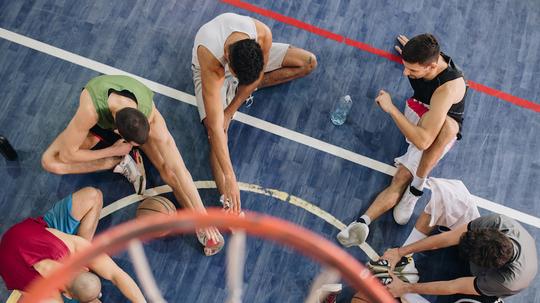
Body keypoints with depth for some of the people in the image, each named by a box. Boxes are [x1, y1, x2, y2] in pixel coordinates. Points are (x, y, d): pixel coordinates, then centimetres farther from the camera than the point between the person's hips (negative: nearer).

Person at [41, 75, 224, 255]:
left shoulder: (151, 117, -41)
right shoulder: (90, 110, -47)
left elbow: (178, 168, -40)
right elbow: (67, 154, -32)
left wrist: (202, 216, -39)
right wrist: (113, 151, -25)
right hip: (100, 121, 1)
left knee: (168, 168, -23)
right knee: (49, 161, -19)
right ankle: (120, 163, -13)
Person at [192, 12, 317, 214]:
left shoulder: (263, 35, -38)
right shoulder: (210, 62, -45)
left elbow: (257, 77, -16)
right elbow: (216, 128, -46)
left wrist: (229, 112, -18)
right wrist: (229, 178, -48)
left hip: (250, 56, 4)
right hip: (214, 68, -3)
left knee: (309, 62, -5)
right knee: (218, 135, -24)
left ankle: (250, 86, -8)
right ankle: (230, 207, -28)